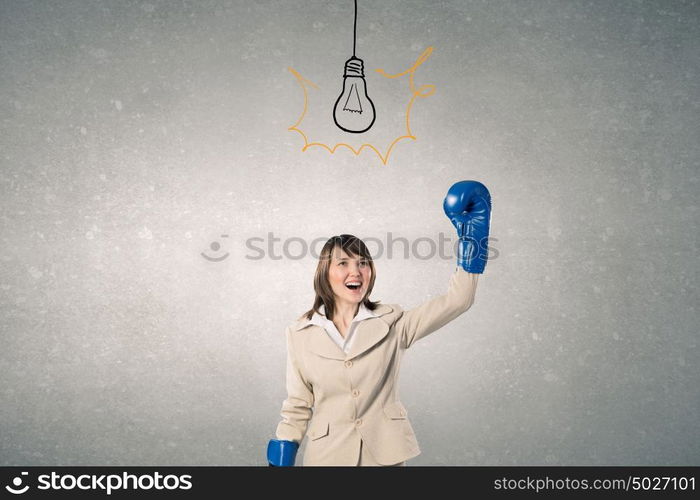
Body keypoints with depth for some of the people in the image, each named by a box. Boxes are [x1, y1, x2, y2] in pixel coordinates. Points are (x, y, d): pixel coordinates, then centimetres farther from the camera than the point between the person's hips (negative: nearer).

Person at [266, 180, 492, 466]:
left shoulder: (391, 323, -4)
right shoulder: (300, 335, -4)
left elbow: (457, 300, -11)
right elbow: (297, 408, 3)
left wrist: (472, 230, -15)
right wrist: (280, 461, 1)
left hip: (385, 455, 1)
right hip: (328, 455, 0)